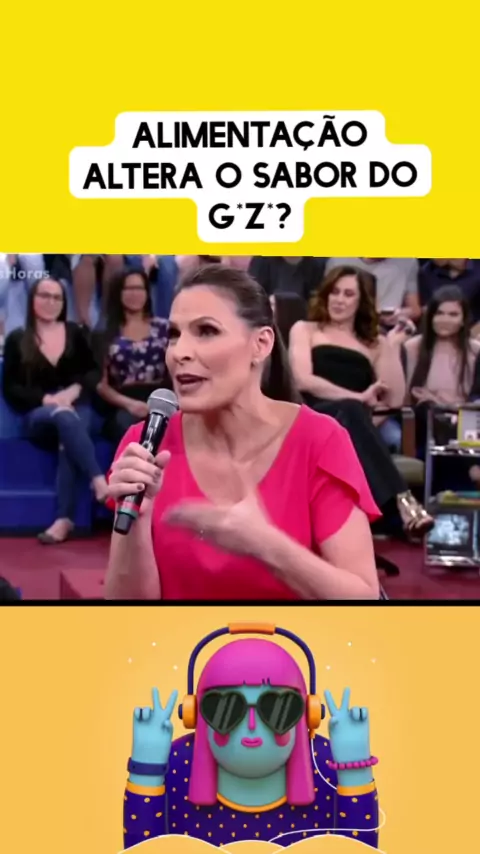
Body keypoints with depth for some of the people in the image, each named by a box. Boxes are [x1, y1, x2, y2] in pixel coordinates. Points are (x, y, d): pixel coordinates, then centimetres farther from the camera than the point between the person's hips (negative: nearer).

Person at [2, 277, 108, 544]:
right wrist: (46, 399, -14)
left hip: (77, 408, 1)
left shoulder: (75, 333, 13)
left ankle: (65, 518, -40)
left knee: (68, 439, -35)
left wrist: (73, 391, -11)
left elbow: (94, 372, 10)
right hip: (38, 415, -1)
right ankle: (100, 481, -43)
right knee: (64, 417, -38)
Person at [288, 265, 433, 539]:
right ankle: (402, 499, -52)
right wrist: (359, 398, -8)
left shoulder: (374, 343, 23)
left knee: (352, 413, -37)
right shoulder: (305, 329, 19)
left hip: (353, 426, 2)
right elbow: (304, 380, -1)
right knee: (349, 411, -36)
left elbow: (394, 399, 9)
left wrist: (393, 347, 6)